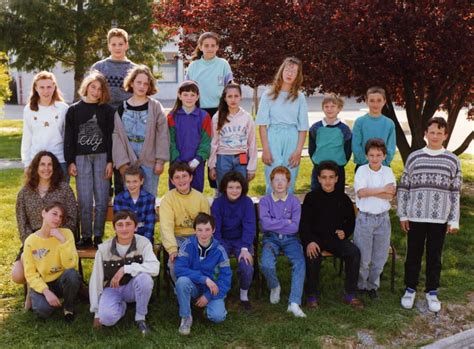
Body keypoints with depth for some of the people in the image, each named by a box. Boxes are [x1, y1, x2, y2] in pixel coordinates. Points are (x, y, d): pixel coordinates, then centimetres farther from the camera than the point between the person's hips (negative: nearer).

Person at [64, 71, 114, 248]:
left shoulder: (107, 110, 4)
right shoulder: (74, 110, 6)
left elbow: (111, 137, 2)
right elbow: (69, 138, 5)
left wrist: (110, 161, -5)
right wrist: (70, 162, -1)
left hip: (102, 158, 0)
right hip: (81, 158, 0)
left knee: (101, 200, 1)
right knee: (85, 201, 0)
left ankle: (98, 236, 11)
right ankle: (86, 237, 10)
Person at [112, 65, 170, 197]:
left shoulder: (155, 107, 0)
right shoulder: (122, 108, 4)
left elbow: (162, 135, -3)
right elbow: (117, 136, 0)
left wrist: (160, 160, -8)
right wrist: (122, 162, -7)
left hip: (149, 163, -1)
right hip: (129, 163, 1)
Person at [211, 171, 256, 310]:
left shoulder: (247, 202, -8)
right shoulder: (218, 203, -6)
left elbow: (249, 227, -14)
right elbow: (215, 228, -10)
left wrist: (245, 248, -26)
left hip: (241, 241, 0)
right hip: (223, 241, 0)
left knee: (247, 267, -25)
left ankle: (244, 296, 3)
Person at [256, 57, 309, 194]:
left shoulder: (299, 98, 10)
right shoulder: (269, 95, 6)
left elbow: (303, 128, 7)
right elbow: (262, 124, 2)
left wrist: (298, 151, -4)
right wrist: (265, 150, -7)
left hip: (292, 140, 2)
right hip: (273, 138, -1)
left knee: (289, 184, 3)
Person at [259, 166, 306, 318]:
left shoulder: (294, 201, 3)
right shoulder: (265, 201, 2)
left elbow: (295, 227, -9)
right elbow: (265, 223, -13)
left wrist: (274, 223, -8)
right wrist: (285, 222, -9)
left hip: (290, 239, 1)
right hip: (271, 238, 0)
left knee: (300, 263, -27)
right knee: (266, 264, -28)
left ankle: (294, 303, -28)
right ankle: (274, 286, 6)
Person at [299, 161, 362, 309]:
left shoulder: (343, 198, 9)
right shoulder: (311, 197, 2)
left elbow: (351, 221, 20)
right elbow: (304, 223, -4)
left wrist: (345, 232, -2)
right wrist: (309, 241, -21)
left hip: (335, 238, 3)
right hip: (315, 237, -2)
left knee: (354, 252, -24)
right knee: (313, 255, -34)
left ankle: (350, 295, -10)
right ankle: (311, 295, -16)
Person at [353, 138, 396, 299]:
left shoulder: (388, 171, 3)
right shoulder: (362, 170, -3)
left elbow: (390, 195, -9)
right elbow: (360, 192, -17)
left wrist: (370, 191, -15)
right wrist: (382, 189, -11)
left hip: (383, 218, 3)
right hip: (365, 218, -3)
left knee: (380, 257, 10)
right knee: (363, 256, 2)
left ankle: (373, 285, 26)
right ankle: (361, 285, 20)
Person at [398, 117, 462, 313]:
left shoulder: (452, 161, 2)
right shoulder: (414, 157, 1)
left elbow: (455, 193, 4)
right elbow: (403, 188, 4)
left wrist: (454, 220, 1)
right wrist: (402, 215, 1)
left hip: (440, 219, 0)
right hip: (416, 217, 0)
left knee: (434, 256, 9)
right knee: (413, 254, 9)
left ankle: (432, 292, 23)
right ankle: (410, 289, 24)